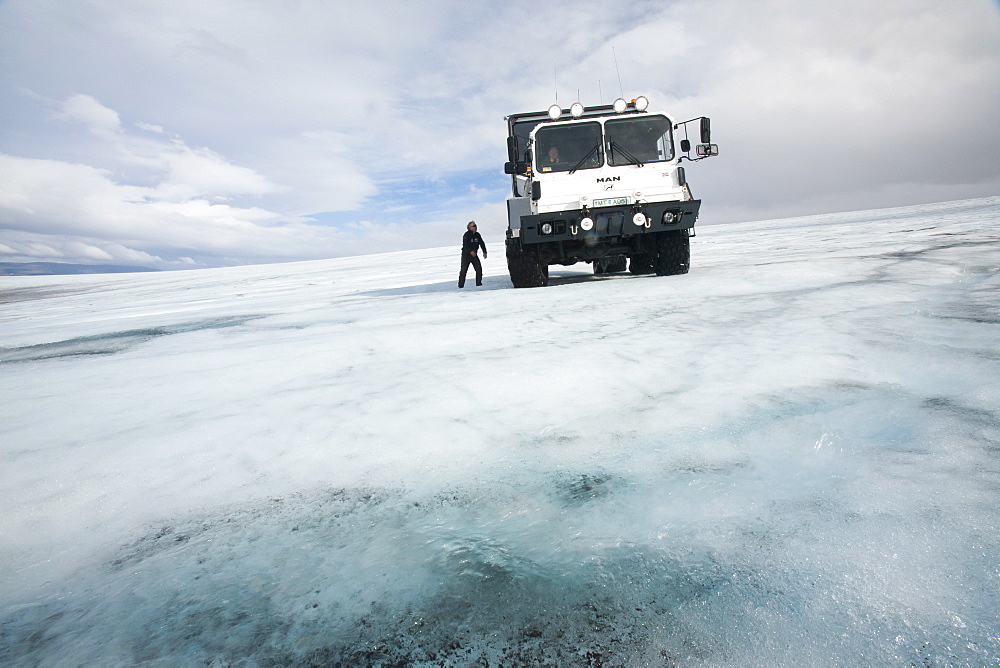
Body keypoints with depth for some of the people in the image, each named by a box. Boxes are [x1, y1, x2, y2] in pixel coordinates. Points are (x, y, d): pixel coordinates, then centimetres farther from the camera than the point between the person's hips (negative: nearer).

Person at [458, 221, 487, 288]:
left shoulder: (477, 235, 6)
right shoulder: (466, 235, -13)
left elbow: (482, 243, 14)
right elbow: (465, 245, -24)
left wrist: (484, 252, 4)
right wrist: (471, 251, -39)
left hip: (474, 254, 5)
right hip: (466, 254, -5)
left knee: (479, 269, -1)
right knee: (464, 270, -6)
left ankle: (479, 283, 10)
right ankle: (461, 285, 0)